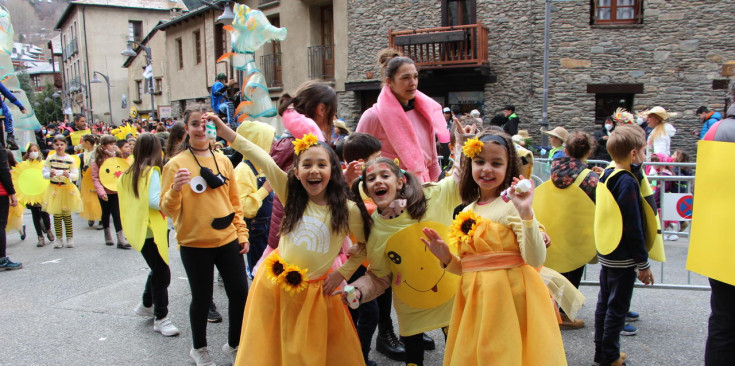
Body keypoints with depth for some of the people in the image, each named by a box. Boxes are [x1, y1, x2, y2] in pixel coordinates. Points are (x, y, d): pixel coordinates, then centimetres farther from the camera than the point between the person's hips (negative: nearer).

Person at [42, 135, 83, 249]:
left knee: (67, 214, 4)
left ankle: (70, 238, 13)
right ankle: (59, 238, 15)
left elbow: (76, 175, -4)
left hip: (67, 189, -1)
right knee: (56, 215, 6)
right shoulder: (50, 159, 0)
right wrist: (50, 174, -20)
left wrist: (68, 175, -25)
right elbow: (44, 174, 2)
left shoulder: (71, 159, -4)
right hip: (54, 189, 1)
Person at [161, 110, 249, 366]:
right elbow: (168, 209, -8)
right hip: (194, 244, -3)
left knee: (240, 294, 6)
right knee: (202, 298, 9)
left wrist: (242, 233, 8)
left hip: (227, 240, 3)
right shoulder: (176, 164, -6)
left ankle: (233, 345, 30)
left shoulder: (223, 160, 5)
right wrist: (175, 188, -27)